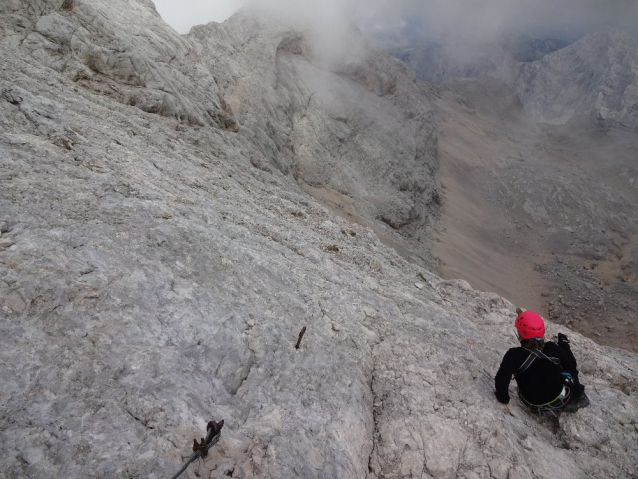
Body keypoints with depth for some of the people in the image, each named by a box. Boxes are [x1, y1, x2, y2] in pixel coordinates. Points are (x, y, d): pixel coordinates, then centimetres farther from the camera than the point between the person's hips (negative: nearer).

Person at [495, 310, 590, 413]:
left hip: (533, 404, 0)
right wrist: (564, 344, 18)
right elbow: (571, 365, 0)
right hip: (559, 400, 0)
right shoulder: (552, 348, -19)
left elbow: (501, 380, -32)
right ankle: (578, 396, 34)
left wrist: (503, 398, -12)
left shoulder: (514, 355, -27)